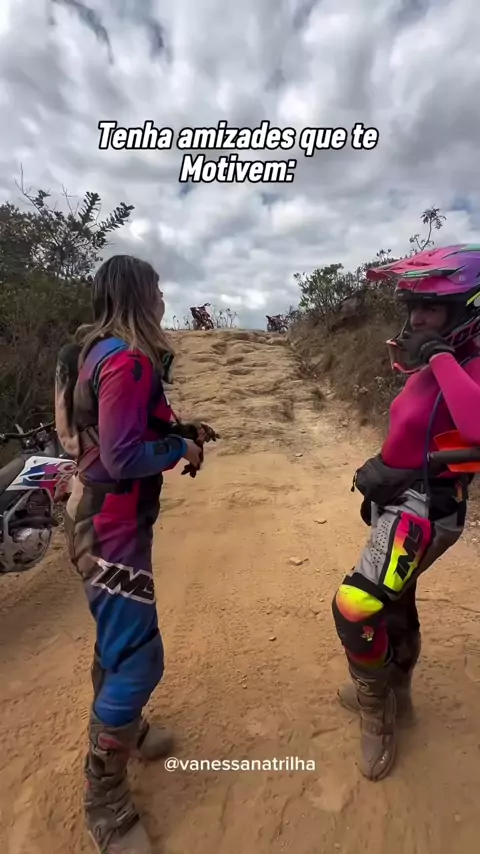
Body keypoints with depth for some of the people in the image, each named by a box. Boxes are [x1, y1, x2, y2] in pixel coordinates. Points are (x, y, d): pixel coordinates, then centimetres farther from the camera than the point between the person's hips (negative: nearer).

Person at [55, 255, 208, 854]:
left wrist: (176, 430, 7)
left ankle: (122, 728, 50)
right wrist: (182, 448, -11)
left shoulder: (98, 350, 10)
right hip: (112, 528, -10)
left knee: (117, 642, 26)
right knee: (138, 661, 2)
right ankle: (106, 804, 25)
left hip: (100, 518, 10)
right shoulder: (128, 359, -20)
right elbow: (123, 457, -26)